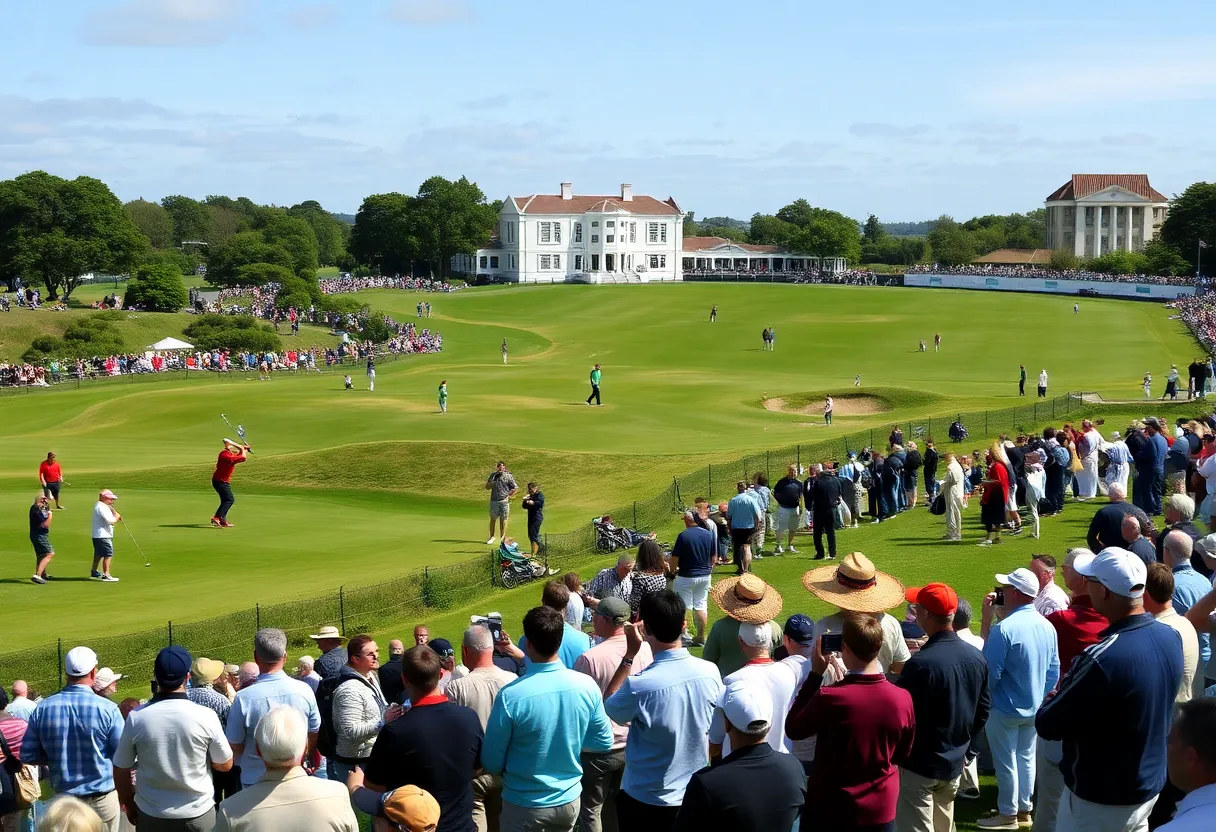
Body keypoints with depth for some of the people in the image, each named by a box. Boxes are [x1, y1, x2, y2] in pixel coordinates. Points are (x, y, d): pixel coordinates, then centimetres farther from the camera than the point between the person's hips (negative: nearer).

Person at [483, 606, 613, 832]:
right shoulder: (587, 686, -14)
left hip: (525, 805, -3)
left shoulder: (511, 696, -25)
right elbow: (604, 743, 0)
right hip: (569, 800, 3)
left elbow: (491, 762, -14)